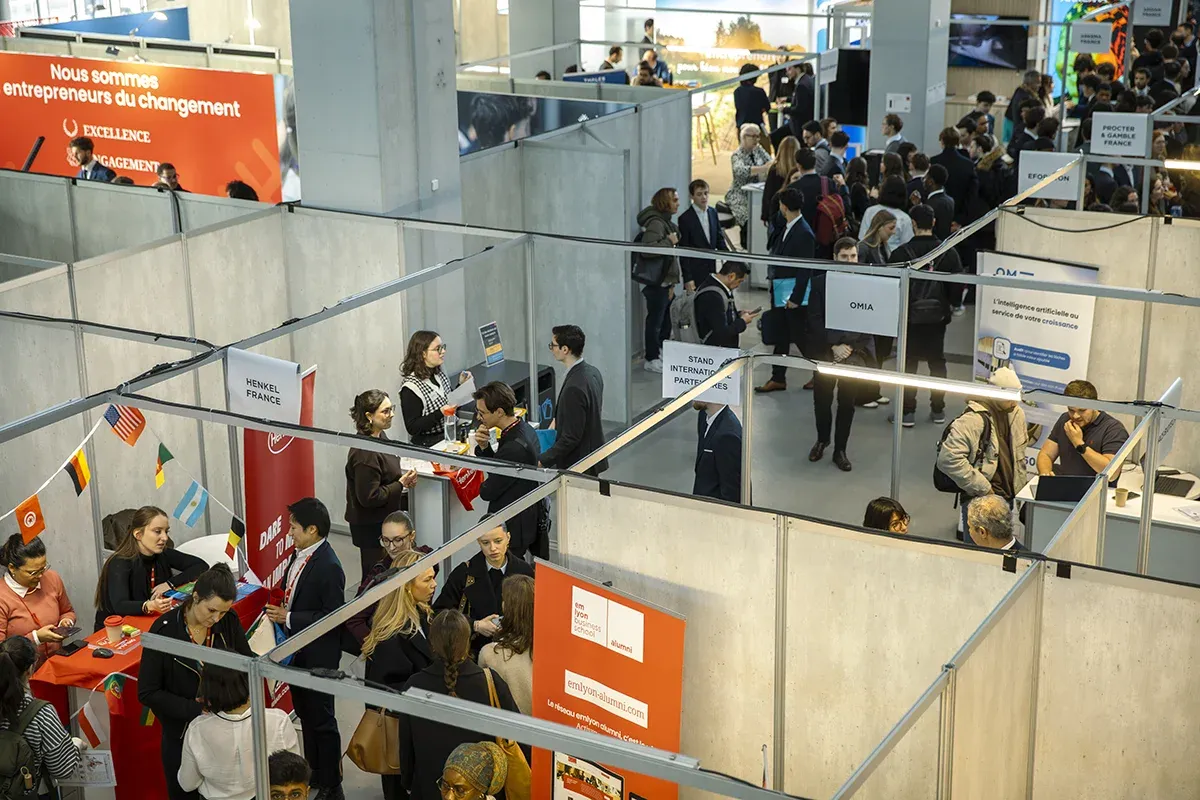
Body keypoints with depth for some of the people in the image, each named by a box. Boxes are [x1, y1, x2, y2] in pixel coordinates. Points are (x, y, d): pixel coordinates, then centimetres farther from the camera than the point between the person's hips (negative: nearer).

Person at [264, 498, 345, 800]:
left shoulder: (328, 567, -27)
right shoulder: (300, 554, -1)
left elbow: (333, 616, -25)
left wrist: (289, 618, -23)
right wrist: (278, 611, -1)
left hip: (318, 656, -9)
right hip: (297, 650, 9)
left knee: (322, 721, 7)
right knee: (304, 714, 23)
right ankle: (313, 772, 41)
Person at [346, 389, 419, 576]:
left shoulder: (380, 438, 3)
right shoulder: (364, 453, -27)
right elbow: (369, 497, -25)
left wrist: (403, 477, 3)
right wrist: (401, 484, -18)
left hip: (383, 520, 9)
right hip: (371, 526, -9)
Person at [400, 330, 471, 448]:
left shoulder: (440, 376, 9)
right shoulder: (410, 387, -13)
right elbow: (412, 428, -15)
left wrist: (461, 386, 7)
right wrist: (440, 413, -24)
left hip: (450, 436, 7)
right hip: (428, 443, -7)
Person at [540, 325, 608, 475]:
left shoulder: (574, 388, -26)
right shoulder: (592, 372, 2)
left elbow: (571, 437, -24)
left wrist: (541, 461, -20)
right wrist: (559, 420, 17)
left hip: (577, 465, -9)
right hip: (593, 457, 9)